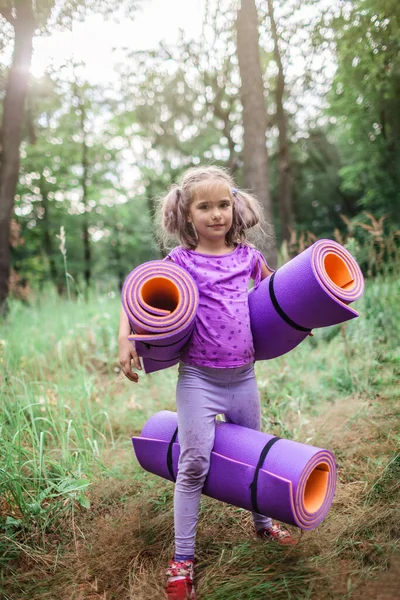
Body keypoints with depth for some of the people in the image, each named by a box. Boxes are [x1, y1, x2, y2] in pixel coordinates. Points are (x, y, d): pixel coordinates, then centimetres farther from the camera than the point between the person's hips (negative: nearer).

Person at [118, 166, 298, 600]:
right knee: (195, 463, -4)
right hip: (199, 379, -4)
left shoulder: (248, 256, 3)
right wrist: (125, 340, -20)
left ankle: (263, 524, 45)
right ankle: (182, 557, 13)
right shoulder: (180, 260, -7)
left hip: (243, 377, 4)